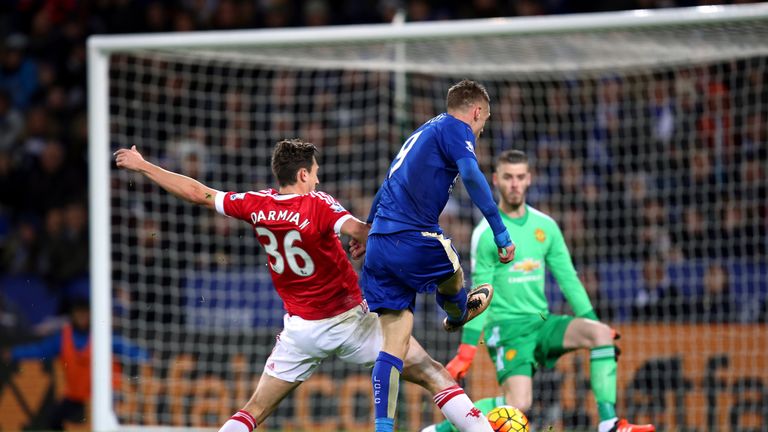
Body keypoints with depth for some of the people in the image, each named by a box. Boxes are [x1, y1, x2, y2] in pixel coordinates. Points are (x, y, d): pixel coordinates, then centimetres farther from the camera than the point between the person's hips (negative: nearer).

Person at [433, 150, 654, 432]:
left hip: (542, 322, 5)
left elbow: (568, 279, 14)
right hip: (507, 328, -5)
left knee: (601, 333, -22)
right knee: (519, 404, -26)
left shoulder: (545, 226, 10)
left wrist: (592, 322, 6)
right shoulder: (485, 233, -3)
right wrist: (466, 351, -9)